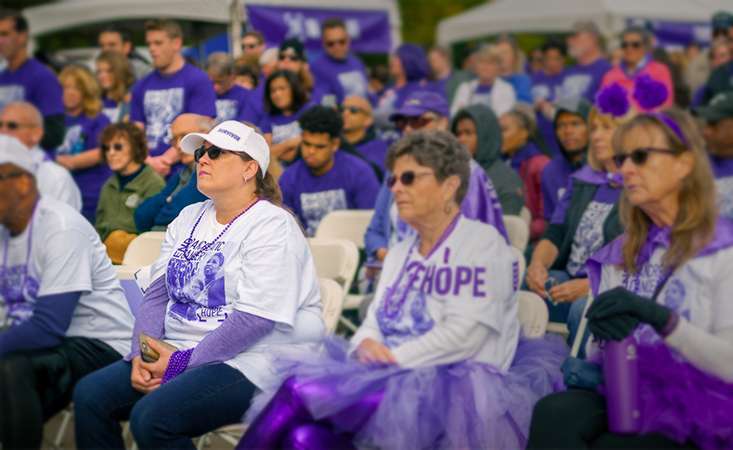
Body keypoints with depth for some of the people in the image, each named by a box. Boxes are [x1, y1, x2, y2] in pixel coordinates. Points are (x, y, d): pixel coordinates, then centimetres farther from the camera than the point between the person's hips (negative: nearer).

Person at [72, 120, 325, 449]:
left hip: (248, 361, -8)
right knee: (89, 394, -13)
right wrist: (141, 355, -6)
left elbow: (256, 319, -19)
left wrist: (182, 363, -20)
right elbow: (157, 295, 12)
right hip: (178, 353, 8)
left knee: (152, 417, -30)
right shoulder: (189, 219, 16)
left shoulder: (272, 227, -9)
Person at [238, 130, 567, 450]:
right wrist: (366, 345, -7)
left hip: (451, 386, -6)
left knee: (303, 391, -26)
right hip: (390, 378, 6)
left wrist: (394, 359, -14)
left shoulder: (482, 243, -1)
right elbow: (375, 321, 16)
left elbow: (463, 335, -13)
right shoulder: (400, 254, 23)